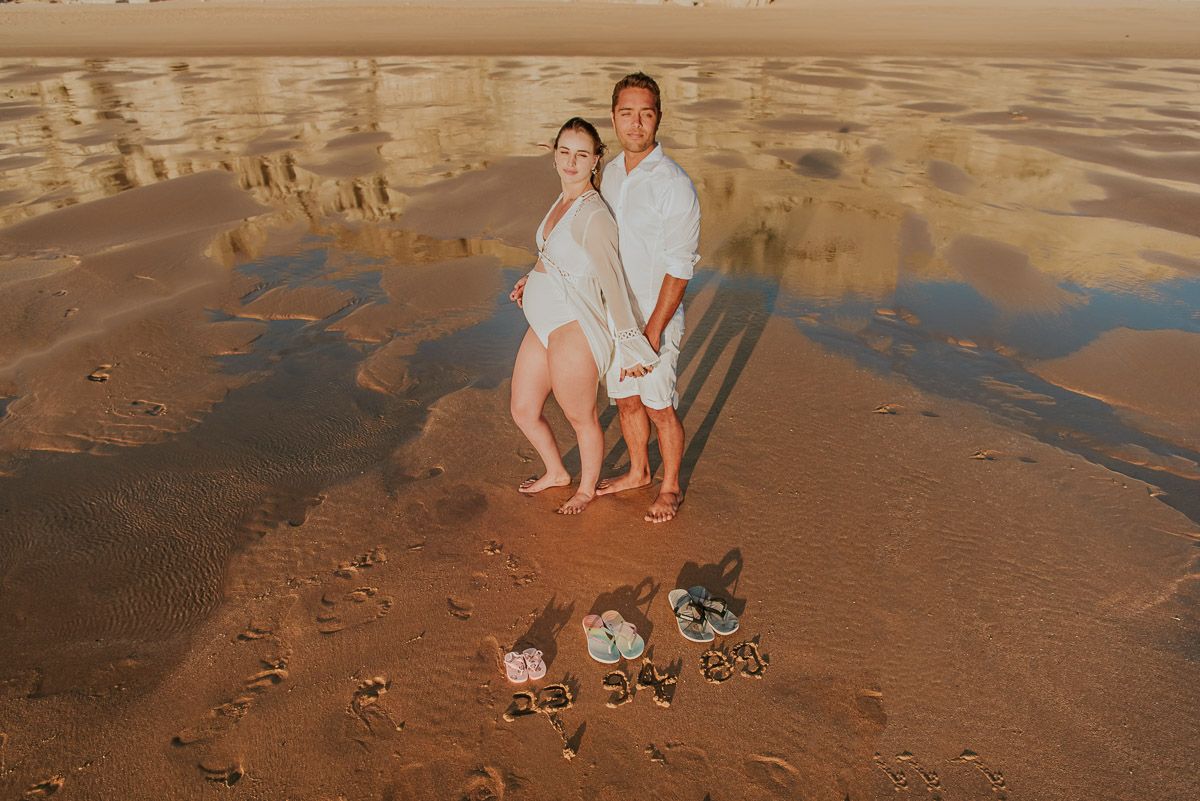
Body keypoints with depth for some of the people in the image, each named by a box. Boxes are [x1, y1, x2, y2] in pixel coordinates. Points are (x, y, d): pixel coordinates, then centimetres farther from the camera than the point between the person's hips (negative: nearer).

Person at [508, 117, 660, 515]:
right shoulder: (562, 201, 9)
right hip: (544, 324, 9)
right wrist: (530, 280, 15)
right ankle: (556, 472, 45)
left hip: (572, 329, -9)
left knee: (580, 418, 12)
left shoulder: (593, 214, -19)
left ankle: (587, 489, 39)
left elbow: (612, 279, -24)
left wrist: (627, 344, -26)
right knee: (523, 410, 19)